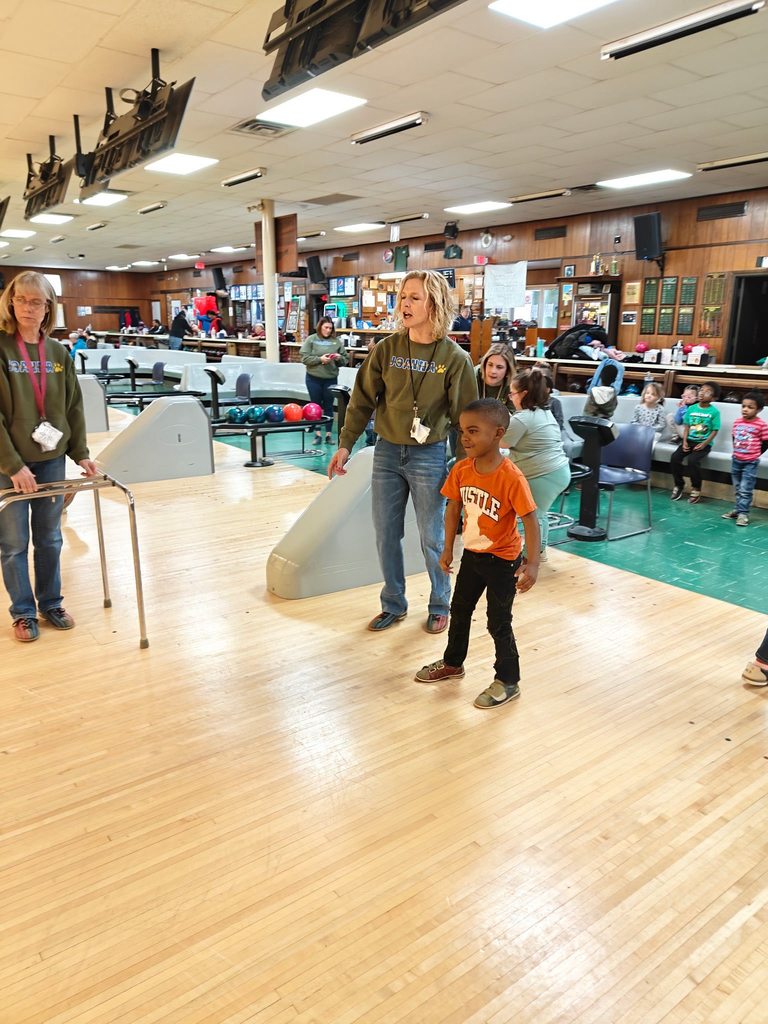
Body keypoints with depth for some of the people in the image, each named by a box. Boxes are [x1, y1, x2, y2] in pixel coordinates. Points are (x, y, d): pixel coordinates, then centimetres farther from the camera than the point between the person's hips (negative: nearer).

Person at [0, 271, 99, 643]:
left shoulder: (59, 353, 4)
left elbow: (74, 408, 9)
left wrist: (80, 453, 3)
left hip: (51, 460, 4)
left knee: (50, 538, 13)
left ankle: (51, 604, 28)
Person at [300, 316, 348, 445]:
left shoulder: (336, 341, 3)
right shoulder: (311, 339, -2)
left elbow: (344, 360, 7)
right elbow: (304, 357, -8)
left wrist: (339, 358, -15)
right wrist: (320, 359, -18)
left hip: (331, 378, 1)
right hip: (314, 378, -1)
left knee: (329, 407, 8)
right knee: (315, 406, 6)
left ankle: (328, 434, 16)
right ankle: (318, 434, 14)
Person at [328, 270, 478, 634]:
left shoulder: (454, 357, -8)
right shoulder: (387, 349, -1)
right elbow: (362, 401, 4)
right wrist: (345, 444, -1)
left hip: (428, 457, -3)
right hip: (386, 453, 3)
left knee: (432, 538, 8)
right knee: (386, 535, 11)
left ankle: (439, 606, 29)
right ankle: (393, 604, 30)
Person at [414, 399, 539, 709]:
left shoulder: (511, 478, -27)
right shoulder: (461, 470, -9)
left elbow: (530, 520, -22)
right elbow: (454, 508, 3)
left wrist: (532, 563, -25)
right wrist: (448, 549, 7)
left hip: (503, 560, -6)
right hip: (472, 554, 7)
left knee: (498, 623, 5)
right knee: (459, 610, 21)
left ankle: (508, 682, 25)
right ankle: (452, 663, 44)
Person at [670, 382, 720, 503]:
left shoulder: (714, 412, -6)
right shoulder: (691, 409, 5)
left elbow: (714, 431, -6)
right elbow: (686, 426, 7)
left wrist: (703, 444, -16)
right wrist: (684, 441, -7)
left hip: (704, 443, -4)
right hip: (690, 440, 4)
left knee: (692, 460, -29)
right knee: (675, 457, -20)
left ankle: (696, 489, -7)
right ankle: (679, 485, 1)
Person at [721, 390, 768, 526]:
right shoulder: (737, 422, 1)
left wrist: (753, 455, -1)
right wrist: (738, 453, 10)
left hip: (750, 463, -5)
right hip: (736, 460, 5)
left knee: (745, 490, -4)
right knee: (737, 489, 16)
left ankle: (743, 513, 2)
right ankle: (737, 510, 26)